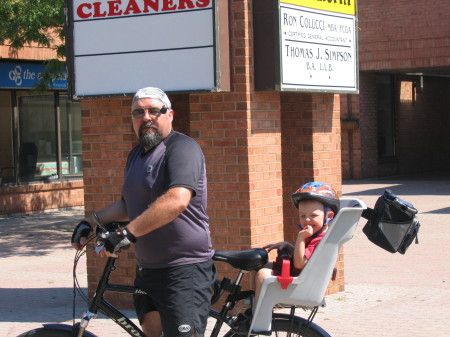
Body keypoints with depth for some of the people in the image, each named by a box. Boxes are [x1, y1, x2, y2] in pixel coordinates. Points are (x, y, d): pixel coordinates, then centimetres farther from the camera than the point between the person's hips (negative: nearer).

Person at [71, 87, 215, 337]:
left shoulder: (182, 148, -13)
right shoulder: (137, 155, 18)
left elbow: (177, 200, -29)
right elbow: (128, 205, 29)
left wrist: (128, 232, -30)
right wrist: (89, 223, 16)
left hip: (184, 270, -9)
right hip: (147, 269, 10)